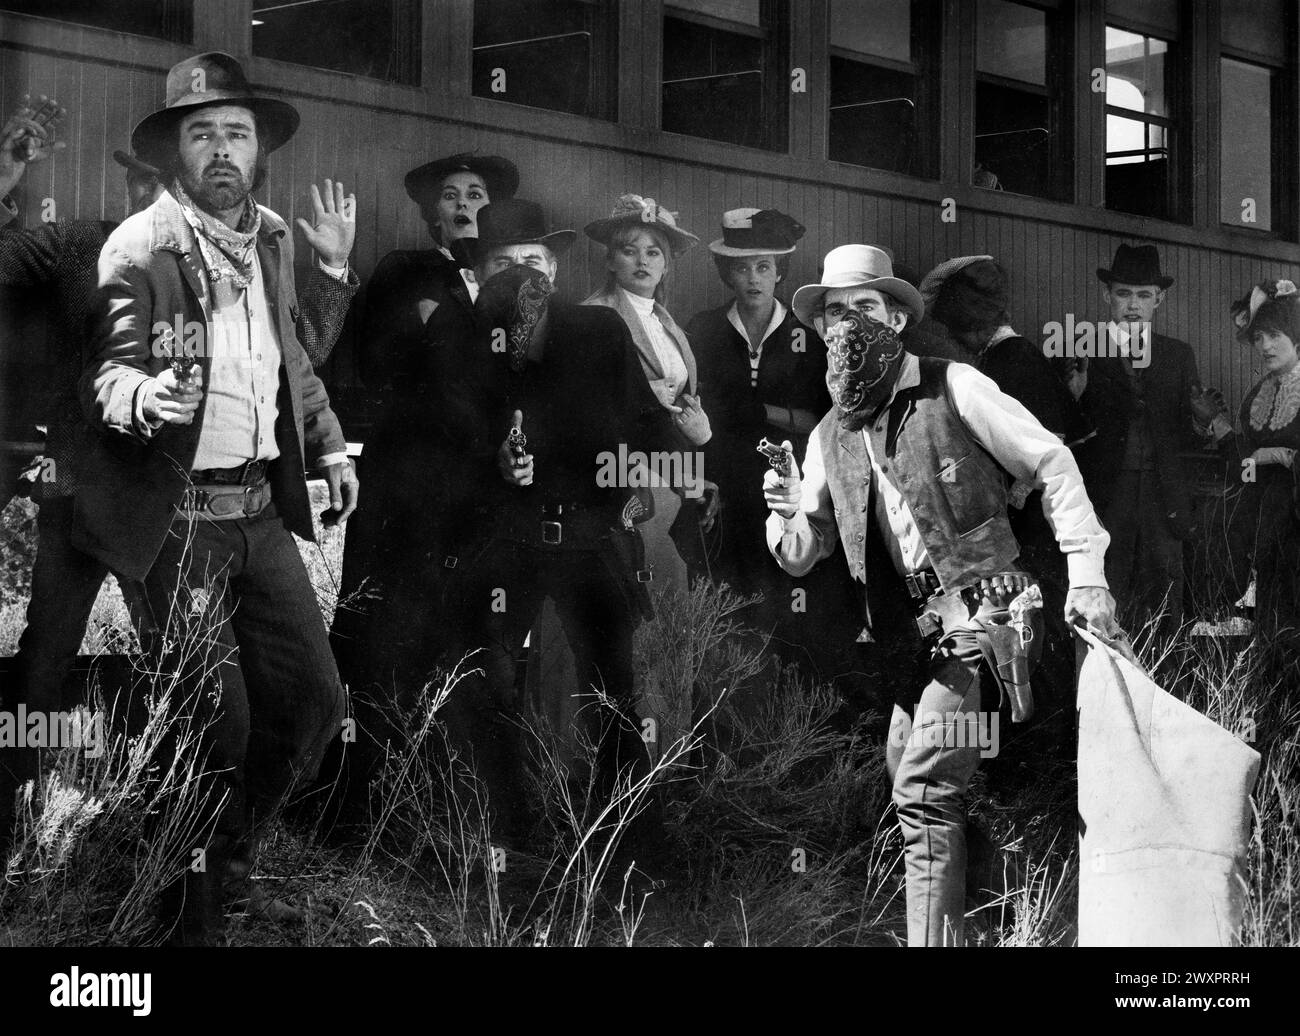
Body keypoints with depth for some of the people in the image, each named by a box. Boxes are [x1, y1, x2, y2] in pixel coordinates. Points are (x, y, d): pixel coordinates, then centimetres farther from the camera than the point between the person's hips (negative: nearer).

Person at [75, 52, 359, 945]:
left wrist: (328, 443, 17)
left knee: (313, 700, 5)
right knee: (214, 721, -6)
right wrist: (146, 395, -36)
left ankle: (231, 849, 28)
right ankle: (193, 910, 13)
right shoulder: (138, 249, -10)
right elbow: (105, 375, -14)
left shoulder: (273, 239, 10)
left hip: (261, 508, 6)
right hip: (179, 518, -6)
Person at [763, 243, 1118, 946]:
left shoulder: (954, 389, -5)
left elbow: (1051, 466, -1)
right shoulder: (829, 437, 11)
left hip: (983, 617, -7)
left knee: (923, 790, -16)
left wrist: (1086, 573, -9)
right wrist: (786, 517, -11)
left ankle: (932, 938, -12)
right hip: (915, 637, 7)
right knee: (907, 779, 12)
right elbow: (801, 557, 13)